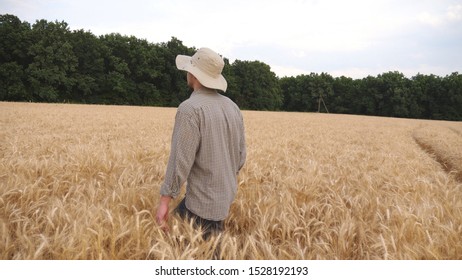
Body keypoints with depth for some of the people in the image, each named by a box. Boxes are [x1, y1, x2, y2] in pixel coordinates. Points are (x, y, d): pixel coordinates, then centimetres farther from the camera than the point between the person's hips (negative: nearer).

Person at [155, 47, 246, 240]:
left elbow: (181, 159, -23)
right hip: (226, 196, 8)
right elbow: (241, 154, 10)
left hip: (203, 203, -8)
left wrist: (164, 200, -17)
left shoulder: (190, 109, -19)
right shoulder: (233, 107, 5)